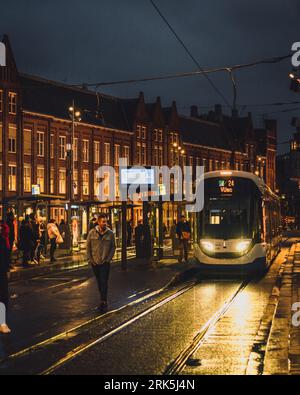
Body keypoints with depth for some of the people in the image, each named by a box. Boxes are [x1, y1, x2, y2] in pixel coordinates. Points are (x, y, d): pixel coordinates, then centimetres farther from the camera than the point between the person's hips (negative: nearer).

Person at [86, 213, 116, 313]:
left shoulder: (110, 233, -3)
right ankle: (103, 299, 24)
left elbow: (113, 247, 2)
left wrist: (109, 259, -6)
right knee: (99, 282, 11)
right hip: (95, 262, 2)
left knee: (104, 282, -7)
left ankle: (103, 303, -6)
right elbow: (88, 246, 3)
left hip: (105, 262, -2)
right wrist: (90, 259, -2)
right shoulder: (92, 233, -1)